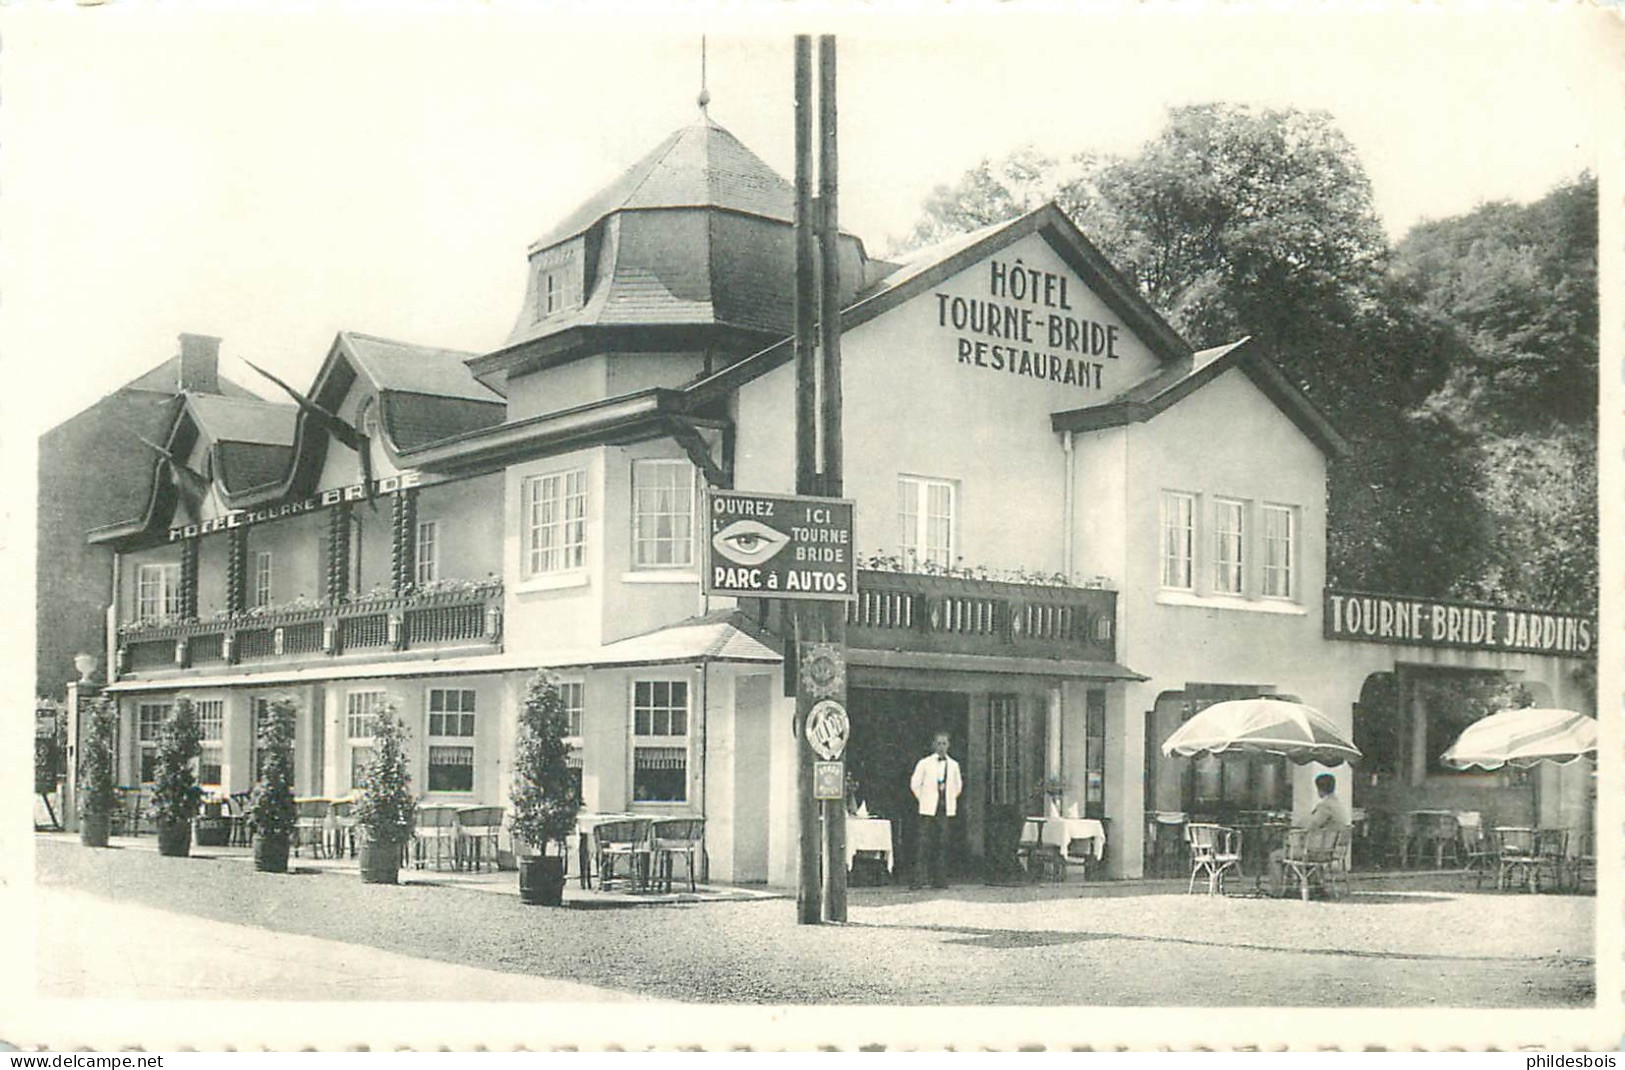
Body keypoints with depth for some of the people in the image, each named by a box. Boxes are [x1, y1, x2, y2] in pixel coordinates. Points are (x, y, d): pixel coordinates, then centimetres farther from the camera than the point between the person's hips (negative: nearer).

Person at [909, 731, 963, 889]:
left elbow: (958, 786, 22)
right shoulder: (924, 763, 0)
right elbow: (915, 784, 2)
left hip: (946, 809, 3)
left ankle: (940, 879, 6)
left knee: (942, 844, 1)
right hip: (928, 809, -3)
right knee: (923, 842, -7)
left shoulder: (953, 765, 10)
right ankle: (917, 879, -6)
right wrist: (923, 799, 3)